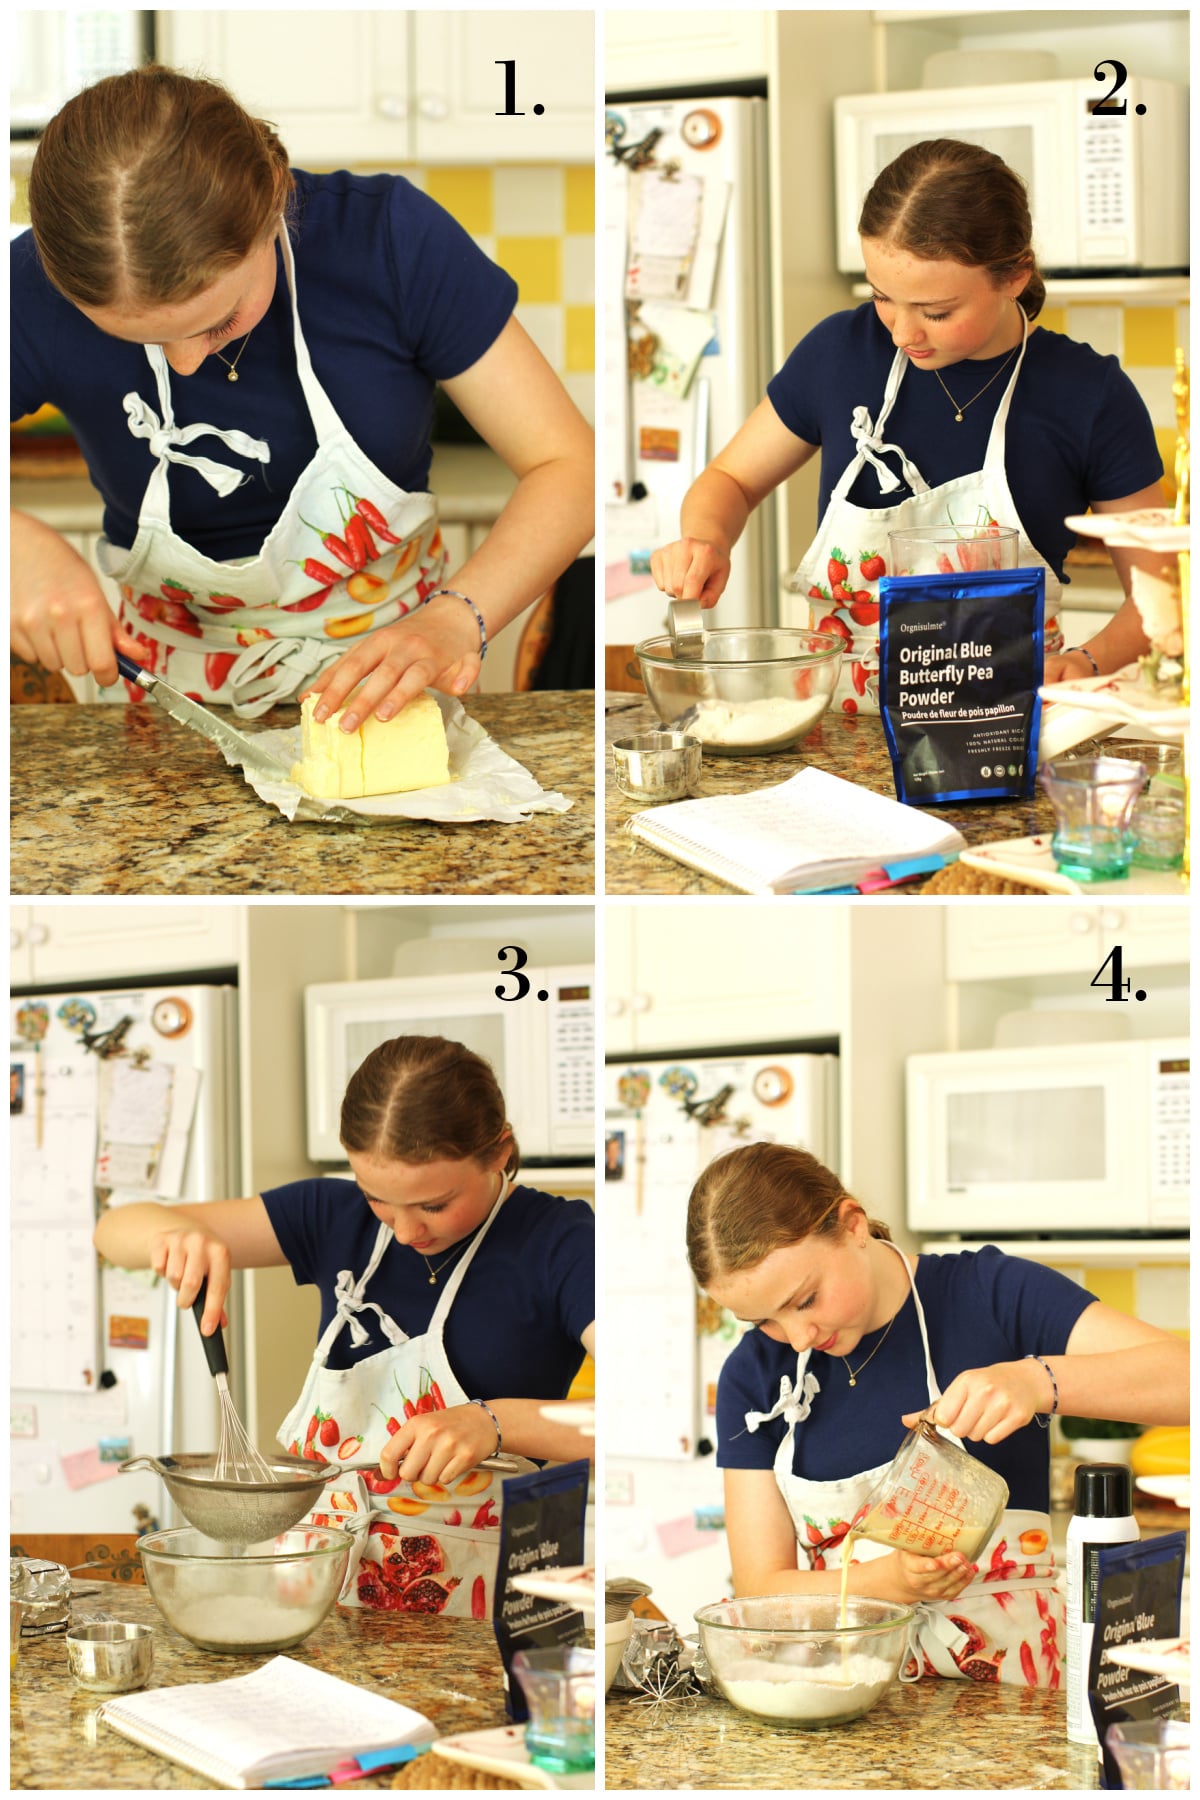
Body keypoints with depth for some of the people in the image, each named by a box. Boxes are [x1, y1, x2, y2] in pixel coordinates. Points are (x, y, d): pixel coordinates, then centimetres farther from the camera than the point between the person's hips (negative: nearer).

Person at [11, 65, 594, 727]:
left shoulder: (388, 236, -19)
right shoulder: (40, 293, -19)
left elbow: (570, 468, -14)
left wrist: (455, 621, -30)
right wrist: (17, 543, -37)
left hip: (388, 672, 1)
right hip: (182, 685, 0)